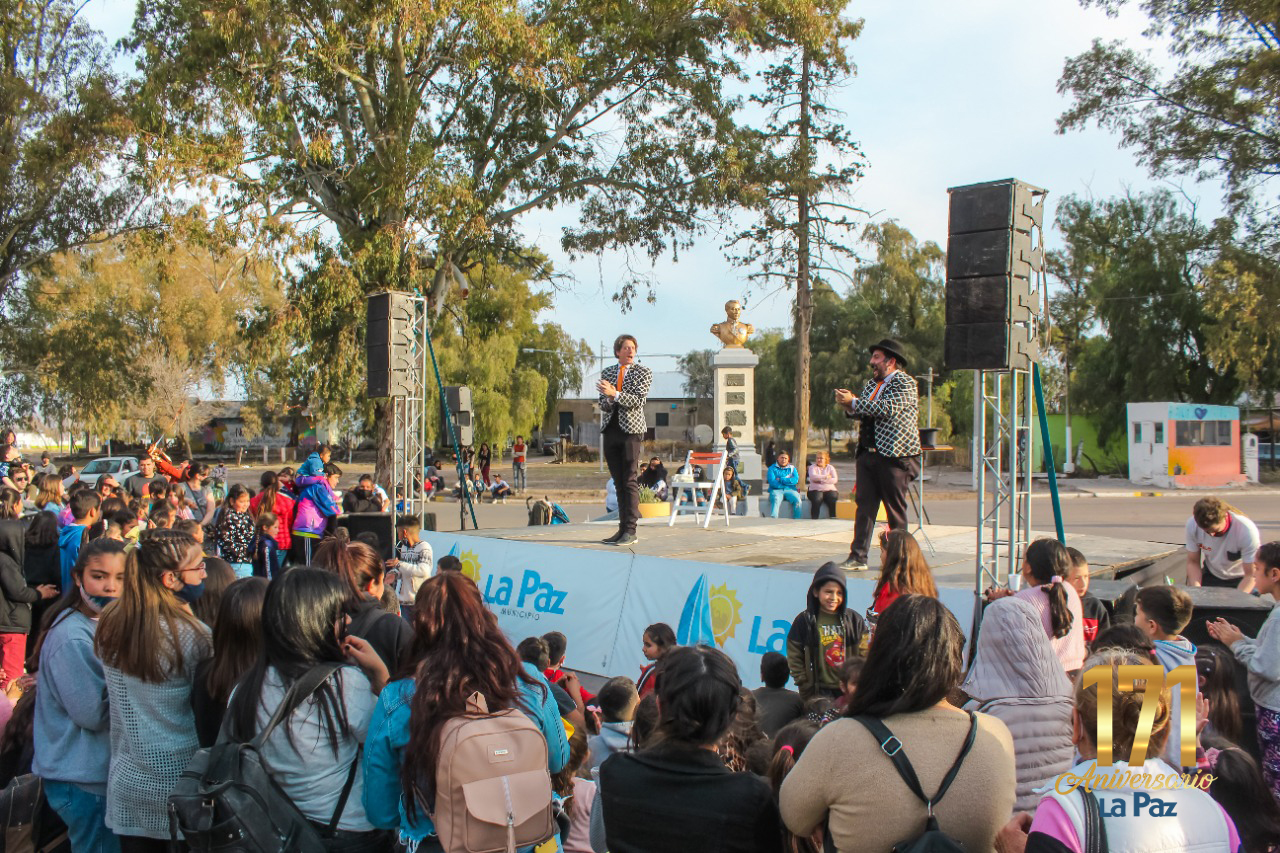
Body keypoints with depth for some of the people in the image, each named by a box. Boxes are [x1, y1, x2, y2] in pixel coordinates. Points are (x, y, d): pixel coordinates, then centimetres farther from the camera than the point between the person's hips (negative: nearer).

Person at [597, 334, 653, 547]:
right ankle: (622, 528, 10)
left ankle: (630, 531, -8)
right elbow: (603, 405, 10)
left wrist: (615, 394, -24)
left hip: (631, 429, -4)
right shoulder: (606, 372, 14)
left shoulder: (643, 372, 2)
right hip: (610, 430, 5)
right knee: (618, 482, 7)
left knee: (629, 481, -8)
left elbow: (638, 400, -11)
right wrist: (607, 399, -13)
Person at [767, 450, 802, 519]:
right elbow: (772, 482, -5)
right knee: (776, 500, -36)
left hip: (790, 490, 2)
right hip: (776, 490, -2)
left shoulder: (792, 468, 17)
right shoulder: (772, 468, 11)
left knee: (797, 500, -29)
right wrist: (788, 481, -3)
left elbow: (795, 480, -1)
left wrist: (780, 479, -5)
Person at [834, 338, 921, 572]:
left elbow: (887, 408, -21)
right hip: (868, 453, 7)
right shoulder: (871, 383, 19)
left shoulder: (905, 383, -6)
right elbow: (860, 412, 20)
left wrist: (853, 402, -16)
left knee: (895, 510, -1)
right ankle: (858, 557, 3)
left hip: (895, 456, -7)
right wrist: (849, 406, -2)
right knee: (864, 505, 2)